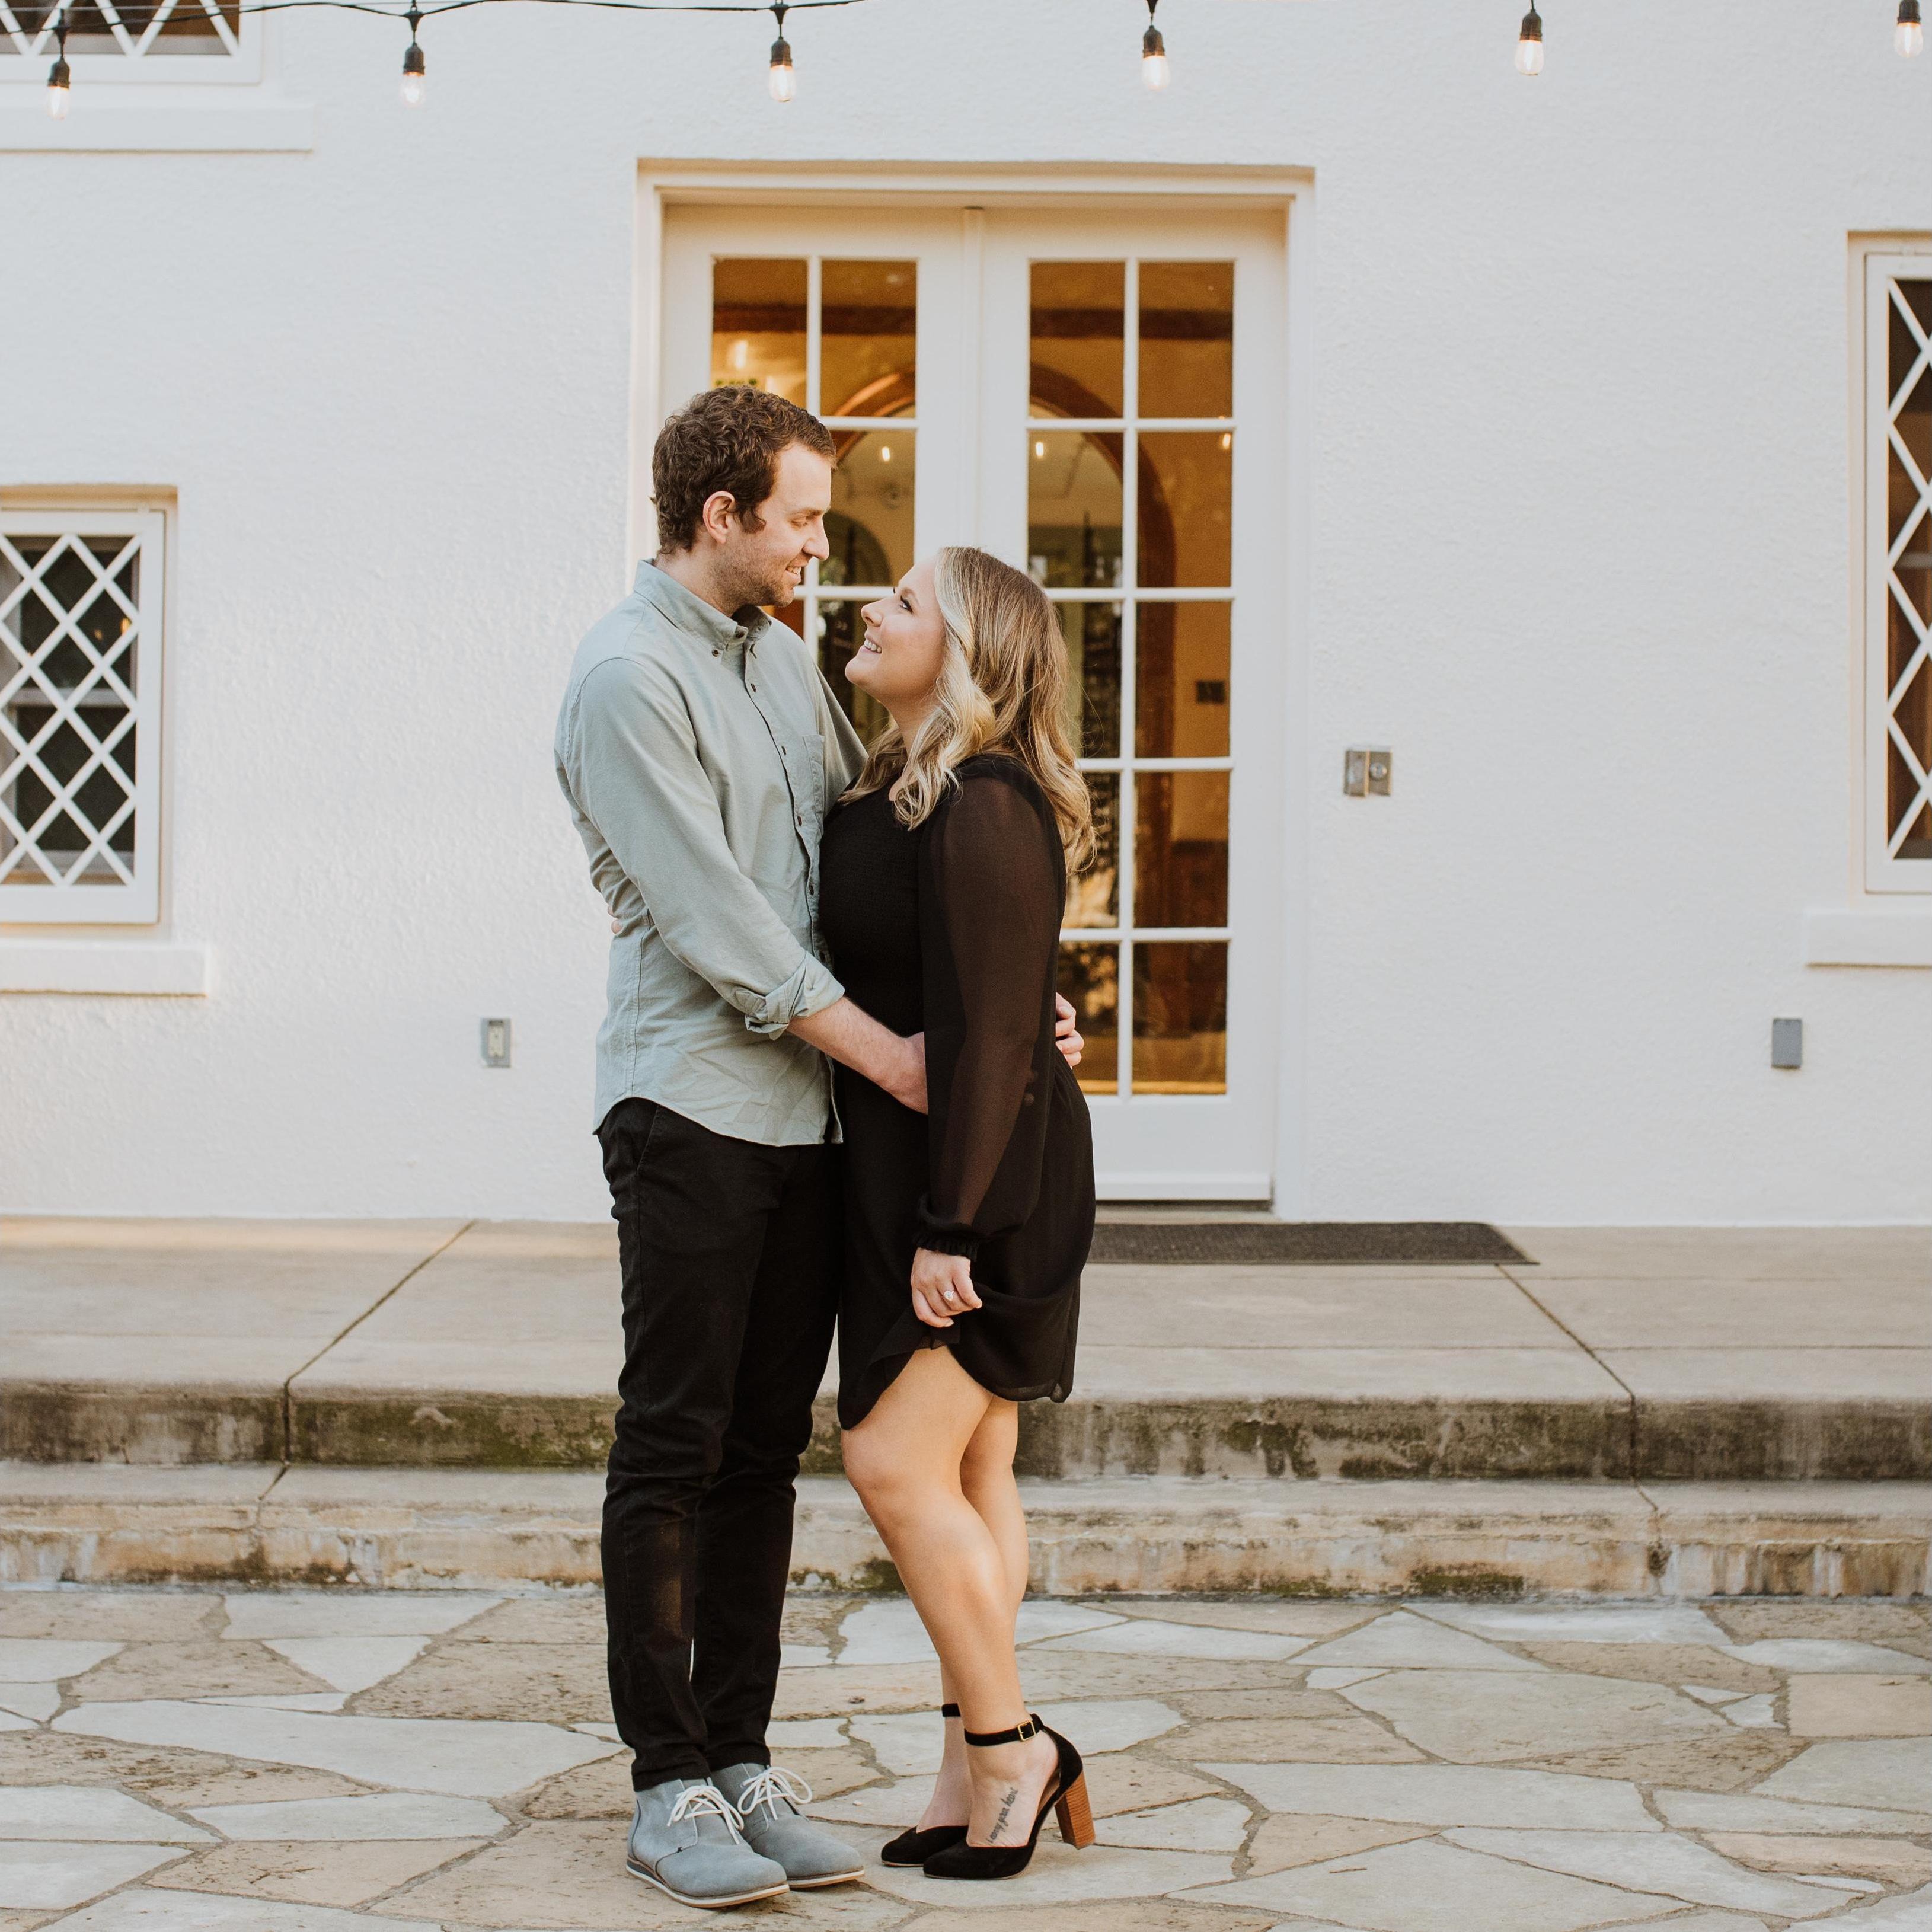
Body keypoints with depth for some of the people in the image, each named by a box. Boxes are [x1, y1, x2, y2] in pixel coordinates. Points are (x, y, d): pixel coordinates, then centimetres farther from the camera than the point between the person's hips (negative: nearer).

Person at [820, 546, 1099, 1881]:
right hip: (922, 1173, 10)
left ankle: (1007, 1744, 2)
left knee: (897, 1462, -10)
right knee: (968, 1474, 11)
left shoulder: (983, 812, -19)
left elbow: (989, 1036, -21)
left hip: (980, 1176, -10)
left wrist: (952, 1225, -21)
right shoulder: (902, 792, 11)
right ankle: (979, 1773, 16)